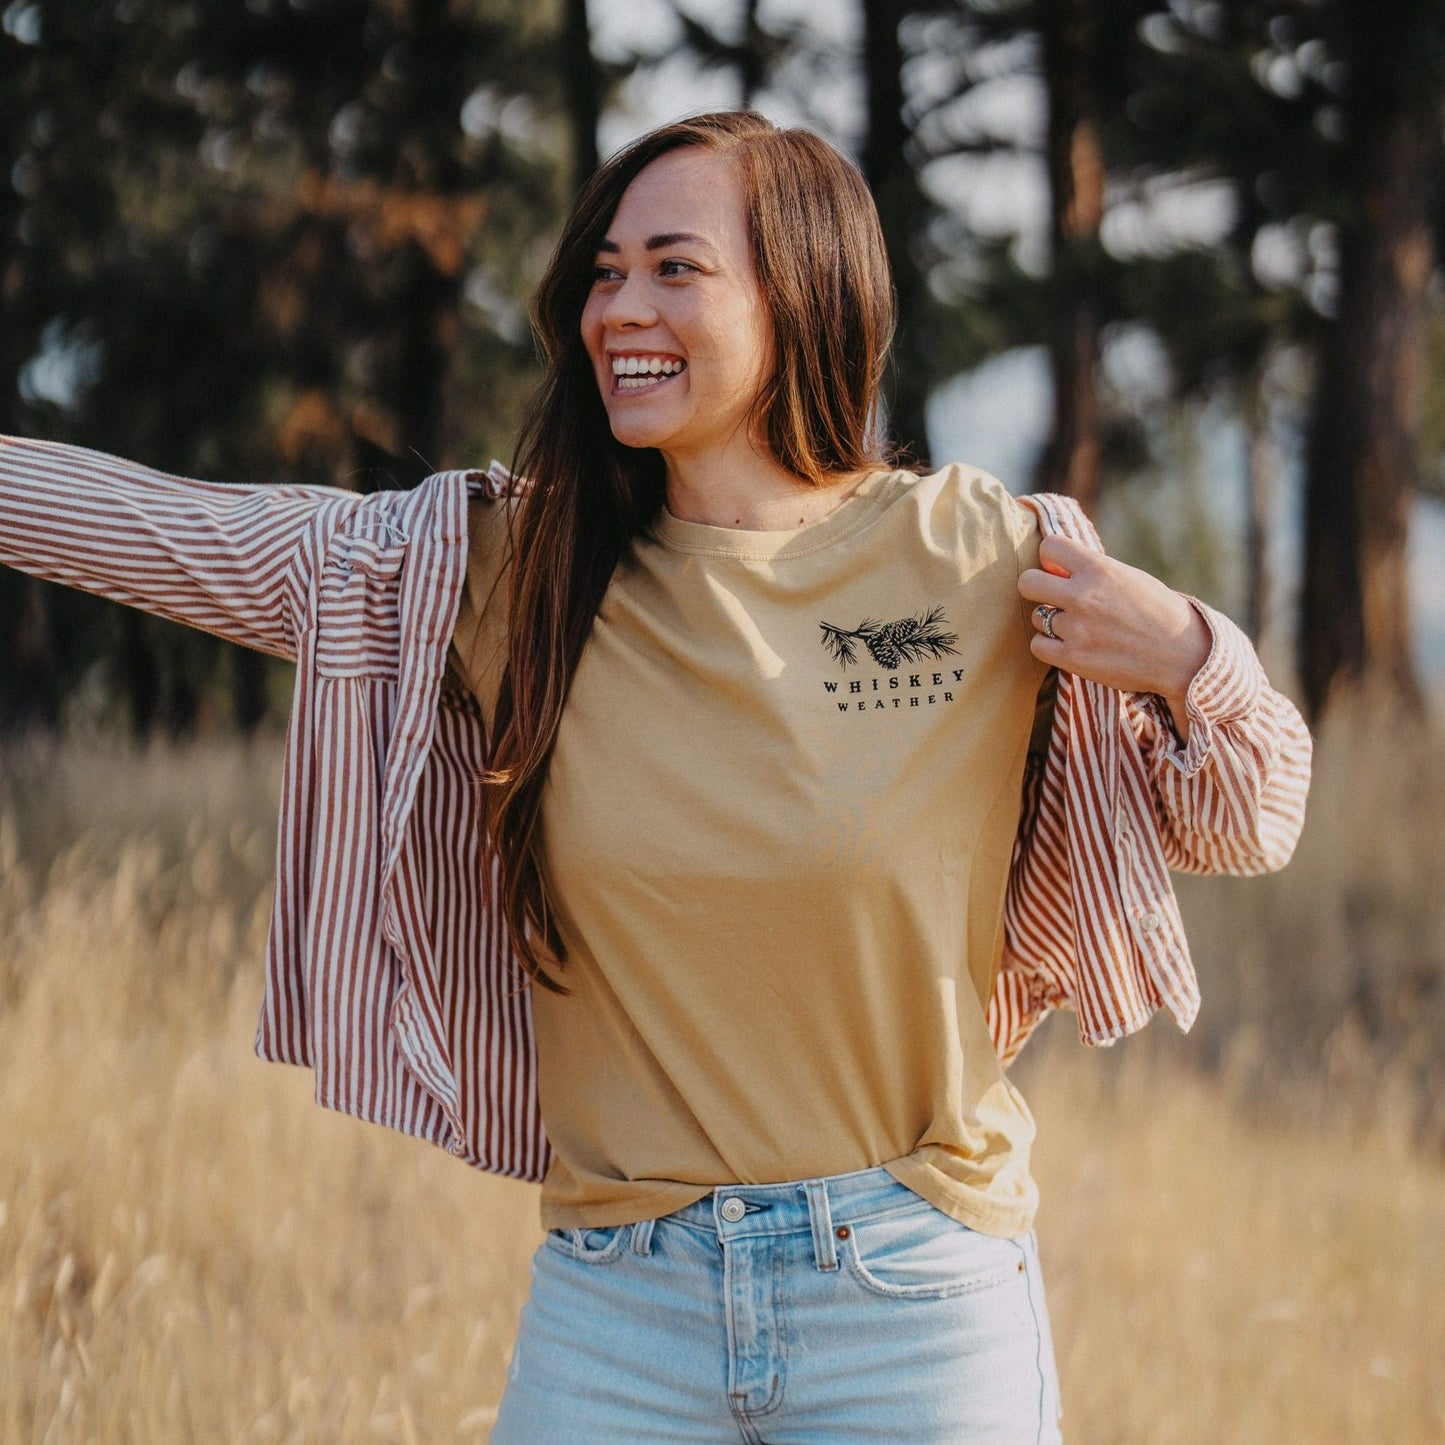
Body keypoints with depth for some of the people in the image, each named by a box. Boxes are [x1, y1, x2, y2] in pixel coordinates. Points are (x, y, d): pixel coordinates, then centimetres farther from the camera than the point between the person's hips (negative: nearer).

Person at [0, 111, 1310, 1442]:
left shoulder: (985, 560, -4)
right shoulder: (502, 569, 2)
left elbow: (1241, 829, 4)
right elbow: (179, 534, 2)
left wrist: (1188, 664, -15)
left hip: (916, 1304, -2)